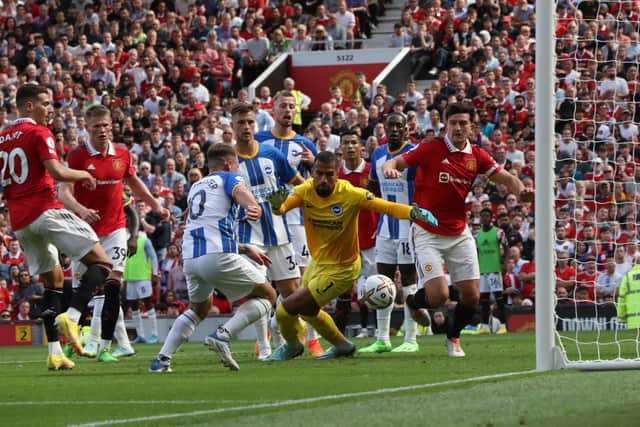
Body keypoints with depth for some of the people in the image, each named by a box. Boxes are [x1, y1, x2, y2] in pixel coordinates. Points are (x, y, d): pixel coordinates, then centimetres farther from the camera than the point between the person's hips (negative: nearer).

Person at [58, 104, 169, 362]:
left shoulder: (122, 154, 2)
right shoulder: (77, 156, -11)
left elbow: (133, 182, 22)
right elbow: (64, 192, -19)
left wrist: (156, 206, 19)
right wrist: (81, 210, -37)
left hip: (114, 229, 2)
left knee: (113, 286, -11)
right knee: (81, 289, 4)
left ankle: (105, 347, -9)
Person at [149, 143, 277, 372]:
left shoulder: (196, 187, 30)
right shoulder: (229, 178, 9)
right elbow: (241, 193, -16)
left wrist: (246, 249, 36)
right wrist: (254, 209, -38)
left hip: (190, 257, 7)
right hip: (220, 257, -7)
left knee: (198, 309, 31)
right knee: (267, 296, 9)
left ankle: (163, 358, 14)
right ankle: (223, 335, -12)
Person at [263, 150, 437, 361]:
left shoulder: (350, 194, -25)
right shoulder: (305, 191, -14)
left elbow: (386, 207, -28)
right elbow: (285, 206, -28)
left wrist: (413, 212, -45)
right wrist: (277, 206, -52)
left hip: (341, 270, -6)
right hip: (317, 262, 6)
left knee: (286, 309, -7)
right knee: (308, 311, 28)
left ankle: (292, 345, 25)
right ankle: (342, 345, 52)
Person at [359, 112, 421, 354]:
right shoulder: (378, 154, 11)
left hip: (409, 226, -7)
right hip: (386, 227, 7)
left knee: (409, 279, -3)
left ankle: (411, 340, 1)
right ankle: (382, 340, 13)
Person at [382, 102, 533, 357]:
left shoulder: (477, 156, 2)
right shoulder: (431, 150, -10)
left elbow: (506, 178, 4)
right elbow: (397, 162, -12)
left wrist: (521, 190, -18)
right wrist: (389, 168, -36)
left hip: (459, 235, 4)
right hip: (427, 233, -4)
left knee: (471, 295, 1)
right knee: (438, 295, -17)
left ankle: (453, 337, 30)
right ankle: (413, 302, 20)